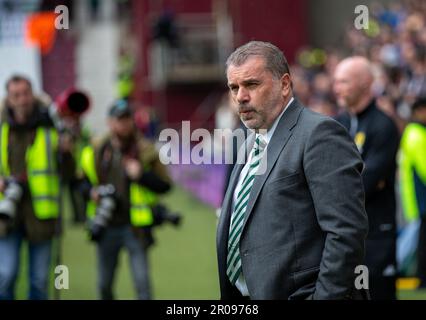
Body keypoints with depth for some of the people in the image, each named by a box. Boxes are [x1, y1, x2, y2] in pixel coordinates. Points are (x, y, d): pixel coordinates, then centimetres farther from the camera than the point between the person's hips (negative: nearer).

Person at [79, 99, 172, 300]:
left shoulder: (145, 150, -3)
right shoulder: (96, 152, 5)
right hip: (106, 228, 3)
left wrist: (141, 175, -20)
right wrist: (91, 192, -6)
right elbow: (83, 183, 16)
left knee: (142, 282, -8)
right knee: (104, 285, 13)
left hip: (134, 228, -3)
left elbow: (164, 185, -4)